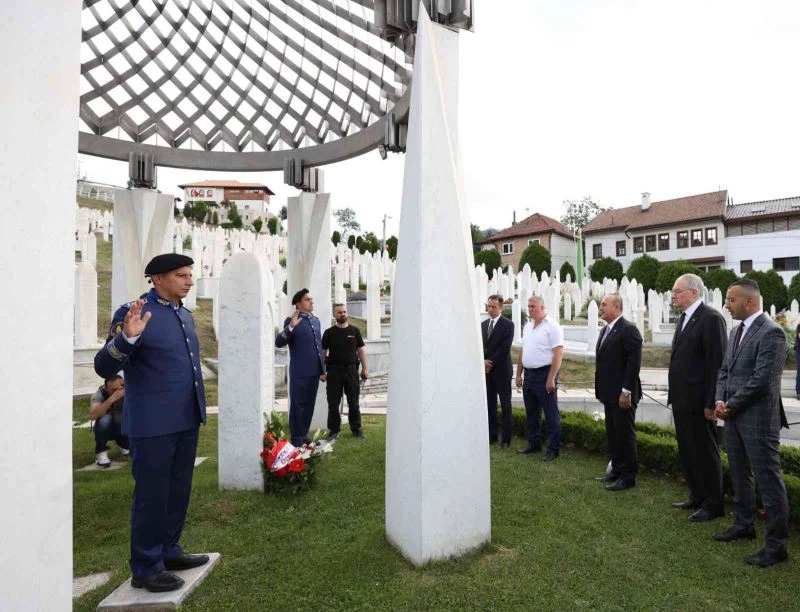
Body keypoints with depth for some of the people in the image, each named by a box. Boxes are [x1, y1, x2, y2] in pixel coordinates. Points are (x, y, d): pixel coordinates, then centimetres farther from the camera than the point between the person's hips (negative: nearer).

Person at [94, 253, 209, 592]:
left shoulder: (185, 315, 10)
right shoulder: (133, 312, -13)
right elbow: (104, 367, -16)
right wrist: (127, 337, -34)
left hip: (186, 420, 8)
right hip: (153, 423, -7)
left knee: (178, 491, 18)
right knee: (151, 495, 6)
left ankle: (168, 551, 35)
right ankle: (146, 567, 23)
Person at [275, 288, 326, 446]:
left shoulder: (316, 320, 12)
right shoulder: (292, 321, -8)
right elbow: (278, 343, -16)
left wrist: (322, 369, 15)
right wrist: (291, 327, -30)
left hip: (314, 372, 6)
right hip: (299, 373, -6)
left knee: (309, 405, 14)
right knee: (297, 406, 4)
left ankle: (304, 435, 26)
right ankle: (296, 439, 14)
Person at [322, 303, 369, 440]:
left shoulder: (354, 331, 7)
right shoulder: (329, 332, 2)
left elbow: (360, 350, 9)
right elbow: (323, 352, 3)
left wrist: (365, 369, 5)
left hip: (351, 369, 1)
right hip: (334, 371, -1)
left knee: (353, 402, 8)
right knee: (333, 403, 4)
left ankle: (356, 428, 20)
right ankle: (333, 430, 15)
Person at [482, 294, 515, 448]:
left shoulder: (508, 324, -6)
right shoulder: (483, 324, 12)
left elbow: (505, 348, -13)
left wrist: (491, 363, -13)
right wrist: (483, 361, -6)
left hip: (501, 370, -5)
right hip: (487, 370, 5)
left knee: (505, 405, 2)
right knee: (489, 404, 10)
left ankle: (505, 438, 9)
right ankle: (491, 435, 19)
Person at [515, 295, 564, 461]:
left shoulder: (552, 326, -11)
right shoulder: (527, 326, 12)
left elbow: (558, 354, -16)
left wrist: (551, 378, -20)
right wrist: (518, 374, 13)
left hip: (545, 374, -8)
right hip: (529, 374, 8)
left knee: (551, 415, 3)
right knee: (531, 413, 16)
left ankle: (553, 449, 13)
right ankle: (534, 444, 29)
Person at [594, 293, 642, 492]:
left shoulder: (628, 329, -13)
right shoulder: (605, 330, 13)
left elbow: (634, 362, -18)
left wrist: (626, 392, -19)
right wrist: (601, 390, 13)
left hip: (622, 394, -8)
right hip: (609, 393, 9)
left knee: (625, 435, 2)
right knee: (612, 434, 16)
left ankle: (628, 476, 13)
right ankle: (617, 469, 28)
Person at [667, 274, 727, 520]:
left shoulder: (711, 318, -14)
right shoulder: (684, 318, 13)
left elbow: (717, 363, -18)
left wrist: (710, 403, -19)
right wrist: (674, 394, 13)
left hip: (698, 402, -9)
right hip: (681, 399, 9)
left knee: (705, 453, 5)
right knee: (687, 451, 17)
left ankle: (713, 505, 19)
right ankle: (697, 496, 32)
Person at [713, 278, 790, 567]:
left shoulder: (771, 332, -15)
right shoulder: (736, 331, 13)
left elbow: (762, 379, -20)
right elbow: (724, 371, 15)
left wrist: (731, 405, -12)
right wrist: (720, 400, 0)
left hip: (758, 419, -9)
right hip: (734, 417, 9)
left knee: (769, 481, 1)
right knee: (739, 475, 19)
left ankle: (776, 545, 13)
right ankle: (744, 525, 35)